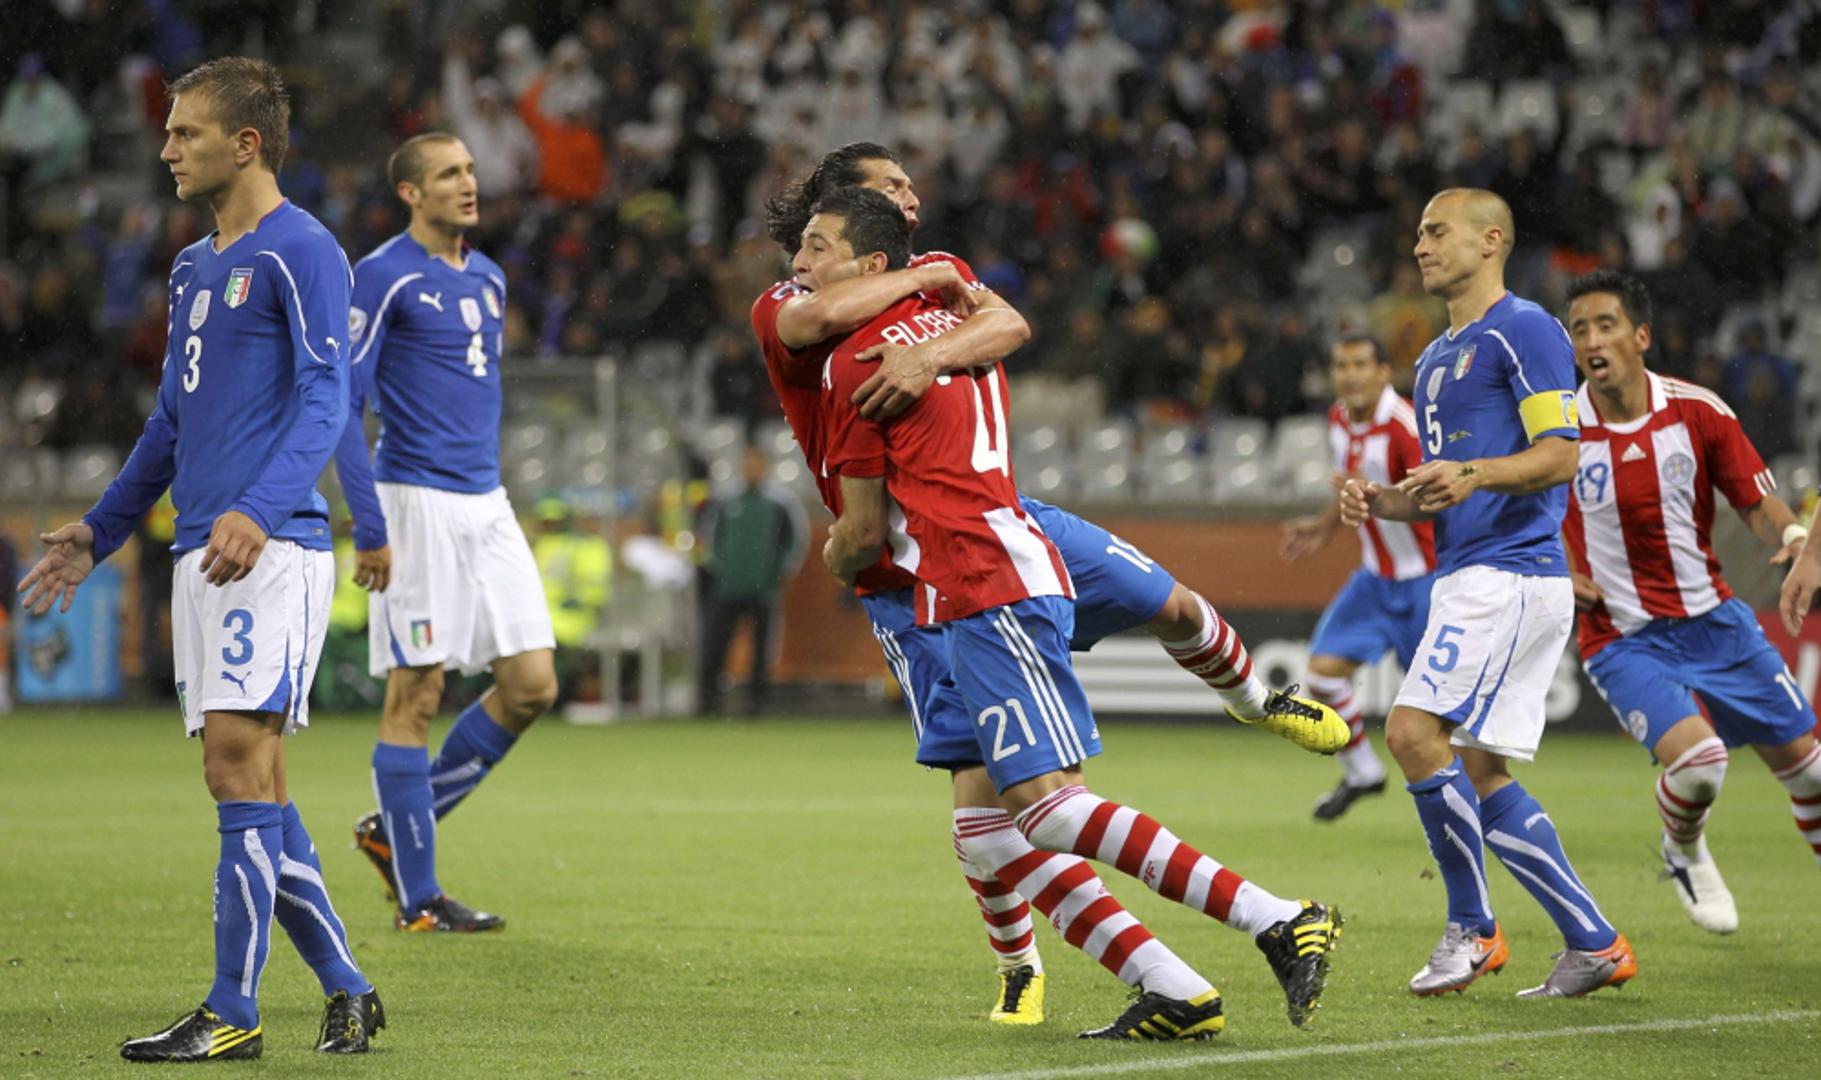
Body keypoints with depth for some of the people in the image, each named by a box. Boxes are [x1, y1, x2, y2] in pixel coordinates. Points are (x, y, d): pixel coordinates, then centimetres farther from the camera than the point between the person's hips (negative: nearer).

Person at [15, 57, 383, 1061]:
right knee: (245, 783, 7)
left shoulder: (300, 252, -6)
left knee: (239, 759, -12)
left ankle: (233, 1012, -10)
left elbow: (325, 400, -15)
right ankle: (346, 991, 13)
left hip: (271, 550, -9)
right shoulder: (193, 268, 20)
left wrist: (259, 510, -28)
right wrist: (98, 531, 30)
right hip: (201, 551, 9)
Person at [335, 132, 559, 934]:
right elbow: (341, 403, -12)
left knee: (531, 686, 2)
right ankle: (418, 899, 2)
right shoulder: (383, 278, -8)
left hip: (486, 505, 8)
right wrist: (368, 526, -16)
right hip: (416, 505, -8)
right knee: (416, 695, -4)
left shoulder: (487, 279, 15)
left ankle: (396, 829, 17)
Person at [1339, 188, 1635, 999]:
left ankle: (1471, 928, -7)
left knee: (1415, 732, -19)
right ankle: (1594, 944, 10)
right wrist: (1386, 503, 8)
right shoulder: (1436, 359, 22)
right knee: (1480, 776, 6)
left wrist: (1472, 475, -29)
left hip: (1510, 573, -10)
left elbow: (1560, 454, -14)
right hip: (1465, 577, 10)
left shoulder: (1524, 330, -7)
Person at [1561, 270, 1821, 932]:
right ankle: (1683, 854, 8)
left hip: (1714, 621, 3)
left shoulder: (1698, 412, -6)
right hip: (1621, 640, -3)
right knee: (1697, 756, -26)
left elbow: (1757, 504, -2)